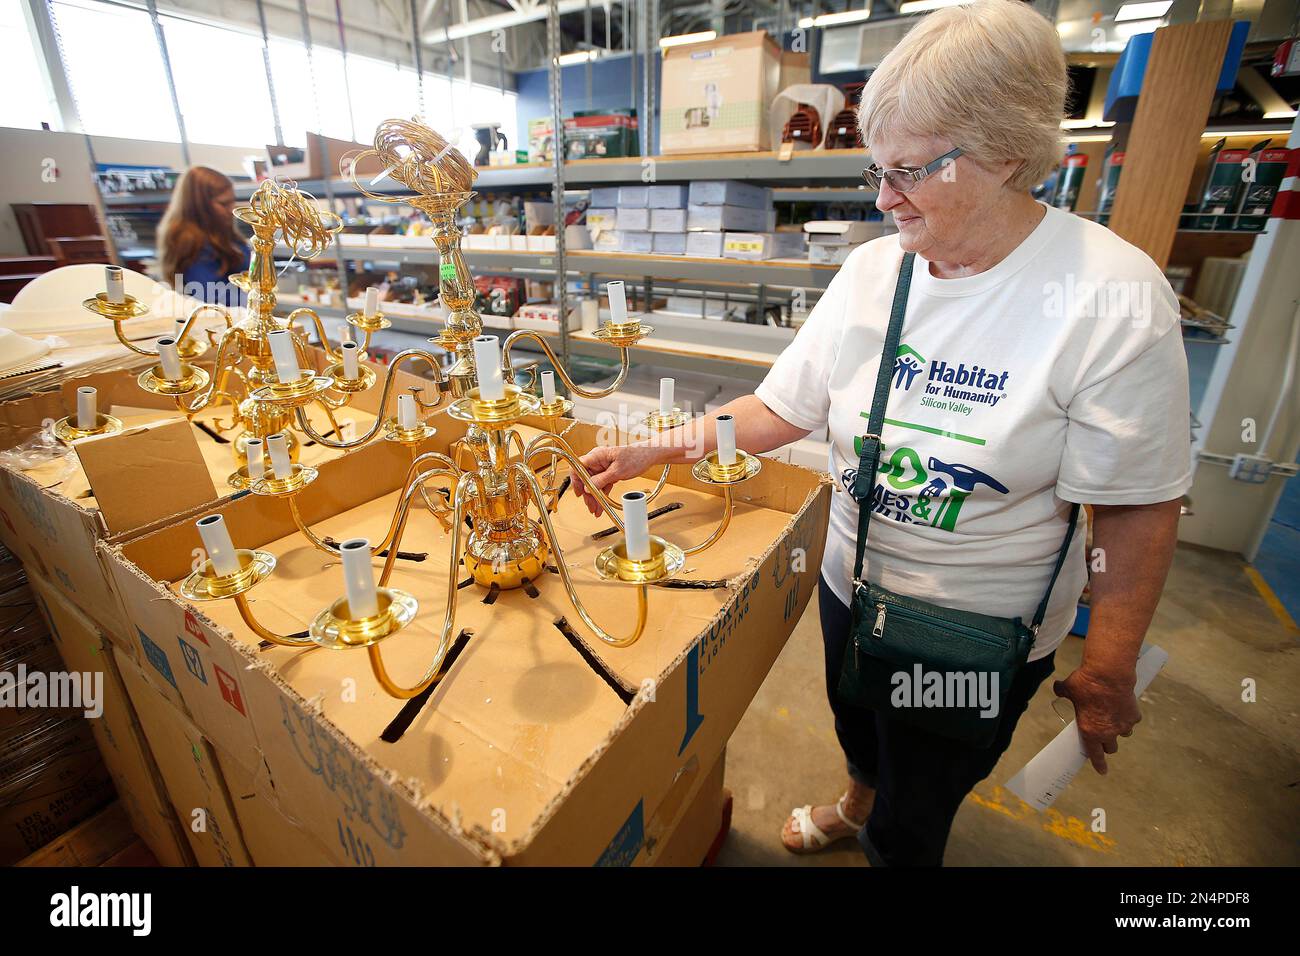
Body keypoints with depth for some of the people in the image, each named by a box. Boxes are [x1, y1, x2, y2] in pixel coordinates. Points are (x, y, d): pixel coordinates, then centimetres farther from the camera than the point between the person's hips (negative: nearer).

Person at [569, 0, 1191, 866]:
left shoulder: (1113, 301, -21)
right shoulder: (870, 272, -9)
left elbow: (1136, 509, -16)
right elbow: (778, 411, -7)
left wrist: (1108, 670, -9)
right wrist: (653, 449, -16)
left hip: (982, 631, -4)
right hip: (851, 582, 5)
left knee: (914, 814, 17)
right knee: (857, 723, 32)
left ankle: (885, 831, 52)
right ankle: (861, 801, 65)